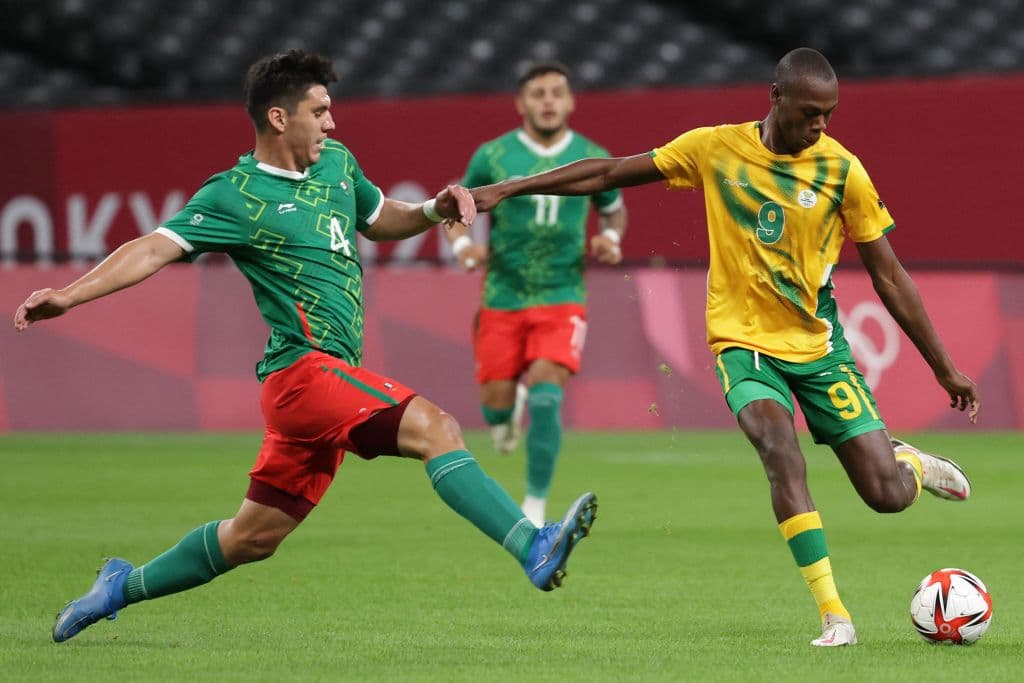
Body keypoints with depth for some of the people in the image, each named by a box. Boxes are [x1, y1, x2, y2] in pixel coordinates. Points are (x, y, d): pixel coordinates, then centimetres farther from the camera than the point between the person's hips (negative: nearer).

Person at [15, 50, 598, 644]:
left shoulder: (337, 163, 16)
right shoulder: (236, 197, -6)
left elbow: (378, 219, 32)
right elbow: (155, 249, -12)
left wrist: (433, 211, 11)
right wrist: (69, 296, -23)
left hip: (330, 383, 8)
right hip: (306, 368, -8)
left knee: (253, 537, 14)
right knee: (435, 427, -26)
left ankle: (123, 587, 30)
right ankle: (534, 549, -37)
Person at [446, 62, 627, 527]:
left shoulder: (593, 159, 1)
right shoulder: (492, 156, -3)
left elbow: (614, 209, 19)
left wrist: (610, 239, -2)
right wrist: (463, 245, -12)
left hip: (562, 299, -1)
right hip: (503, 298, 1)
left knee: (546, 393, -20)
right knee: (497, 402, 1)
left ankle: (535, 506, -9)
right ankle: (507, 417, 42)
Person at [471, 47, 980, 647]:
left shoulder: (841, 169, -7)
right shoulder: (716, 149, -6)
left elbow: (890, 277, 0)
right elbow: (609, 173, 3)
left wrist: (946, 368, 1)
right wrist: (508, 190, 1)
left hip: (820, 345, 1)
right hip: (746, 343, 0)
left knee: (889, 495, -8)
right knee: (782, 452, -30)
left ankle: (911, 463, 30)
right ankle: (834, 614, -27)